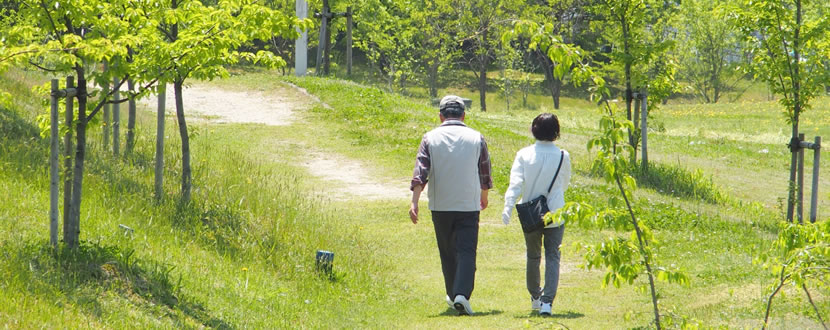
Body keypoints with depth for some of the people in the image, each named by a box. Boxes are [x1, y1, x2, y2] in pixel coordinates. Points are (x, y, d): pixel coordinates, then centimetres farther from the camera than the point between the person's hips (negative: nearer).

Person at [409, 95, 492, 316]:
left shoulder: (431, 138, -1)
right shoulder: (476, 138, 1)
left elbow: (420, 172, -10)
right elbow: (485, 174, 10)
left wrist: (414, 202, -13)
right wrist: (484, 197, 27)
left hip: (440, 205, 1)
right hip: (469, 205, -1)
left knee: (448, 252, 15)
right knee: (466, 251, -4)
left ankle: (453, 295, 26)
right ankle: (462, 294, -22)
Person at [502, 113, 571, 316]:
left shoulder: (524, 155, -6)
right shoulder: (562, 156, -6)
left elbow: (515, 183, -17)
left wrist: (507, 208, -23)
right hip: (555, 214, -1)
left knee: (533, 257, 19)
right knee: (552, 257, 1)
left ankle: (535, 297, 33)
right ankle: (547, 300, -15)